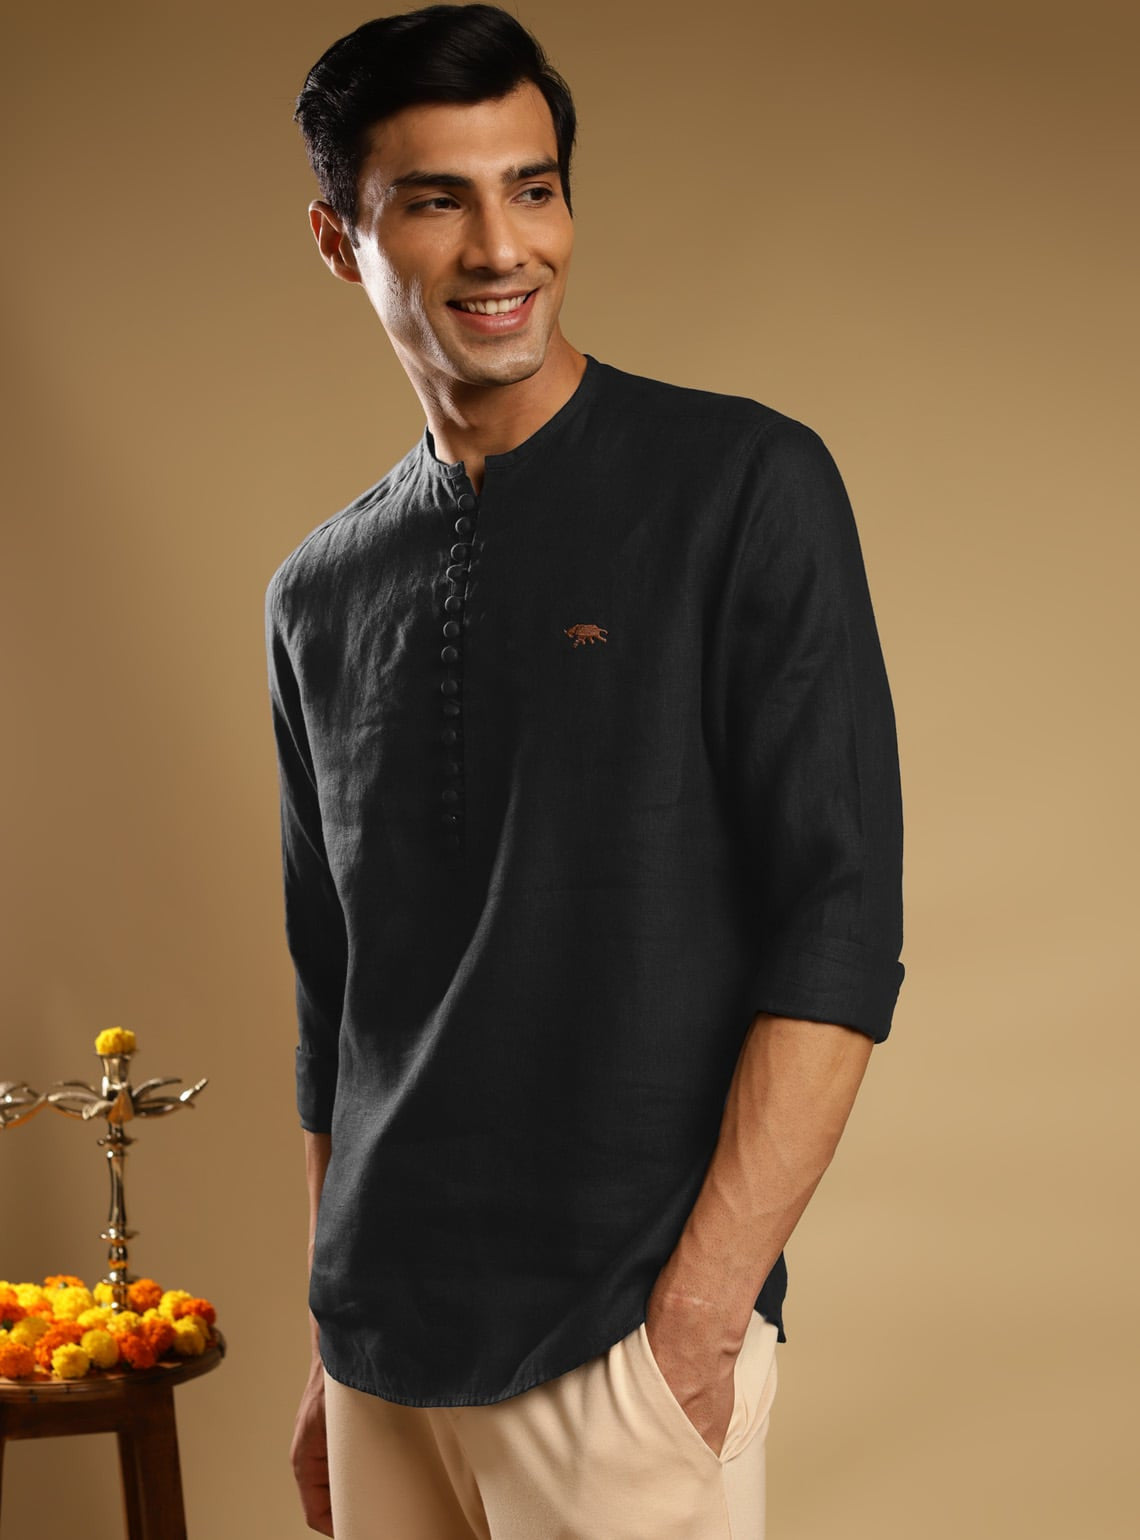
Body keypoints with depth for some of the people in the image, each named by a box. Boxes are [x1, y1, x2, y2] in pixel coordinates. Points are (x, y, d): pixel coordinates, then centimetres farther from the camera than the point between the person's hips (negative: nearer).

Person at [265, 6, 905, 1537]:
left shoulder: (743, 486, -6)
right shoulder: (319, 594, 9)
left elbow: (839, 930, -11)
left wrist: (700, 1315, -16)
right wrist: (330, 1352, 15)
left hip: (622, 1337, -4)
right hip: (383, 1345, 5)